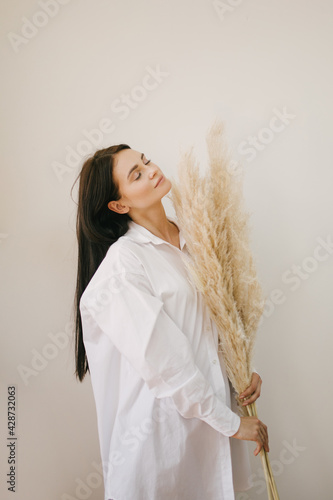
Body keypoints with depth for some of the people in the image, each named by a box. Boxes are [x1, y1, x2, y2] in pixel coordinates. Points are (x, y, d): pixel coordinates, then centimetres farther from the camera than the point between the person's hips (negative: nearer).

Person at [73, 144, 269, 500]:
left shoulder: (191, 240, 2)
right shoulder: (123, 261, -19)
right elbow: (163, 360, -20)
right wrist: (229, 421, -14)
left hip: (210, 400, 6)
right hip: (165, 415, -6)